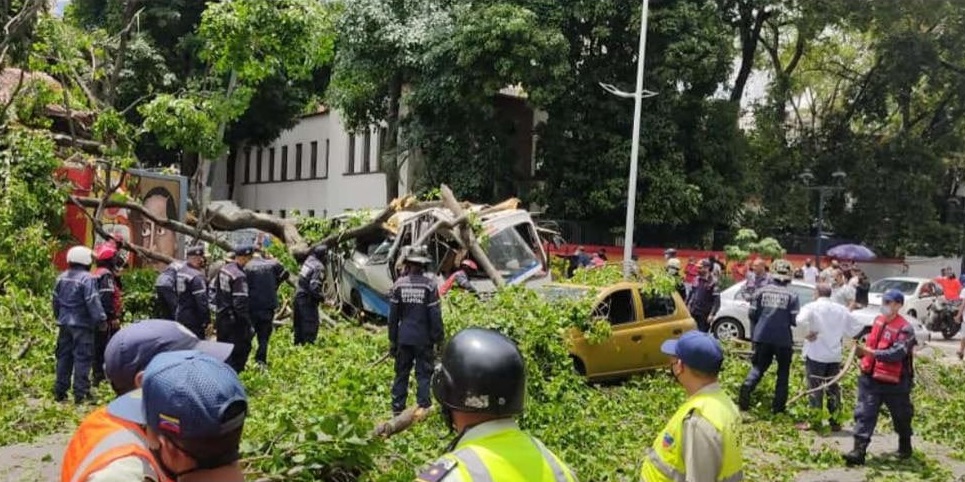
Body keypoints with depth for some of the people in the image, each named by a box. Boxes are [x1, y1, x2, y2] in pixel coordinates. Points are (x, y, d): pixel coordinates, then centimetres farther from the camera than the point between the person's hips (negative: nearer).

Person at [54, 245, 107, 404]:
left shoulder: (62, 277, 8)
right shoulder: (87, 278, -16)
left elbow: (56, 300, 17)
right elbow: (93, 302, -20)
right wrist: (101, 318, -14)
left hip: (64, 323, 7)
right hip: (82, 324, -7)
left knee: (64, 356, 14)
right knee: (82, 358, -3)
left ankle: (60, 392, 19)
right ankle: (81, 393, -3)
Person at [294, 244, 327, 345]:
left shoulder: (309, 260, 6)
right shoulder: (319, 267, -19)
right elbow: (314, 287, -26)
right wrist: (323, 297, -15)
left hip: (298, 294, 9)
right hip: (308, 299, -9)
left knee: (299, 322, 18)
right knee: (311, 323, -3)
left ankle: (298, 343, 28)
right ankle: (308, 343, -5)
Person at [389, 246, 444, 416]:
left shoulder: (398, 284, -1)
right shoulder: (429, 285, -10)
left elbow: (393, 316, 3)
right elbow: (435, 315, -8)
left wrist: (392, 340, 11)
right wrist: (438, 339, 0)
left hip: (404, 338, 3)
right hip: (423, 338, -3)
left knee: (401, 373, 13)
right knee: (424, 374, 5)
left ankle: (397, 408, 17)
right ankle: (423, 407, 4)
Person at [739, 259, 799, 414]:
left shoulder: (762, 291, -2)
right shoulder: (791, 296, -8)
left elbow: (751, 314, 0)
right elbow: (795, 320, -12)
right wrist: (785, 320, 11)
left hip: (762, 337, 2)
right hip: (783, 339, -2)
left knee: (758, 366, 14)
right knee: (783, 371, 14)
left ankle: (747, 386, -14)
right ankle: (778, 405, 15)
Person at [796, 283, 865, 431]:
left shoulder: (812, 307, -6)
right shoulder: (841, 309, 9)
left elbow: (801, 320, -26)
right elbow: (858, 327, 12)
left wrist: (809, 332, -12)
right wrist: (842, 334, 16)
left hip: (816, 354, -4)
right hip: (835, 355, 4)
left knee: (815, 388, 1)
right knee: (833, 388, 12)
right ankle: (835, 421, 15)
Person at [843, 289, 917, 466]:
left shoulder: (905, 329, -16)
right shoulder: (878, 320, 7)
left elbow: (897, 353, -28)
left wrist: (871, 352, -35)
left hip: (894, 382, -5)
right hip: (870, 378, 5)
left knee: (901, 416, 16)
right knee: (864, 414, -4)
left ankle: (905, 447, 39)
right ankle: (859, 451, -6)